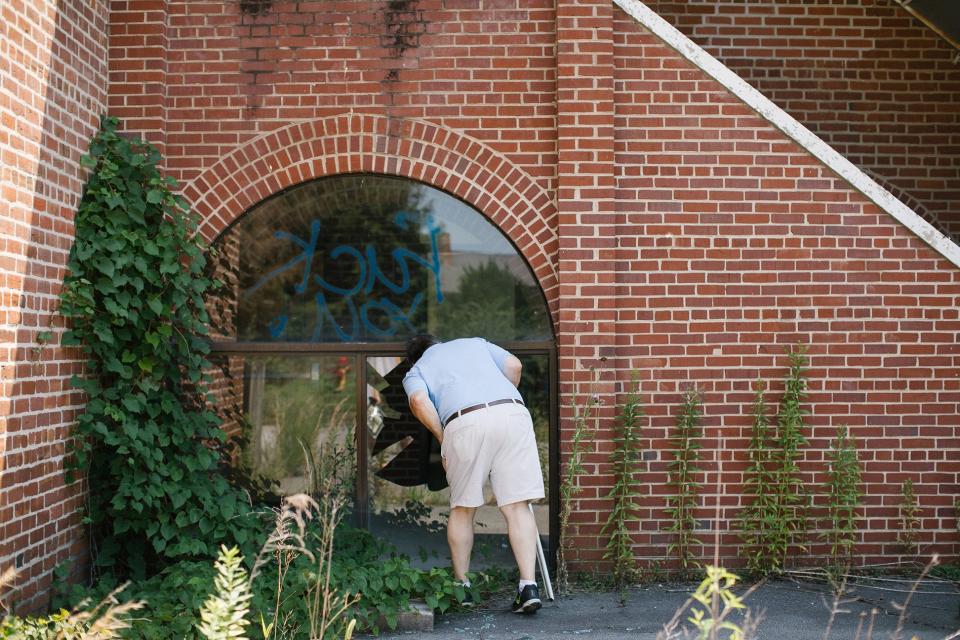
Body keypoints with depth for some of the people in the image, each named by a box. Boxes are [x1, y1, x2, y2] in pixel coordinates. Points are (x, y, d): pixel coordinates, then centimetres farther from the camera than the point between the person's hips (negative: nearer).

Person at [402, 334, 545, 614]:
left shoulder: (415, 372, 27)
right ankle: (529, 586, -6)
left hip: (465, 420, -1)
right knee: (517, 505, 3)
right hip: (512, 411, 2)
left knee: (462, 509, 15)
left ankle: (461, 587, 22)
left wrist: (443, 439, 10)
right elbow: (514, 365, 20)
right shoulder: (474, 343, 36)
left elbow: (419, 401, 3)